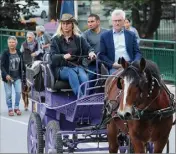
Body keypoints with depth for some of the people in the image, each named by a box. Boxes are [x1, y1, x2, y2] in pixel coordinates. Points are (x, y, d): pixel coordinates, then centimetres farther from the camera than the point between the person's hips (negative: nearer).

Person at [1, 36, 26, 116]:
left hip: (17, 77, 2)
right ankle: (10, 109, 13)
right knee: (8, 94, 0)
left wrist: (24, 75, 7)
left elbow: (22, 65, 10)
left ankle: (16, 107, 11)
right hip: (8, 77, -2)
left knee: (18, 92, -6)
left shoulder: (19, 53, 3)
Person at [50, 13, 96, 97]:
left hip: (77, 65, 2)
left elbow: (87, 48, 3)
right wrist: (63, 56, -25)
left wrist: (91, 52, -23)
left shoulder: (79, 38, 16)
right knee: (72, 74, -35)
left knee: (84, 78, -31)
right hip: (62, 67, -2)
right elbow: (53, 56, -3)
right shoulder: (56, 40, 10)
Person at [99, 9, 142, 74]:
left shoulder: (131, 35, 14)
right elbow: (102, 55, 6)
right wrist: (112, 64, -10)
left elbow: (137, 52, 11)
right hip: (114, 68, -2)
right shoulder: (105, 36, 10)